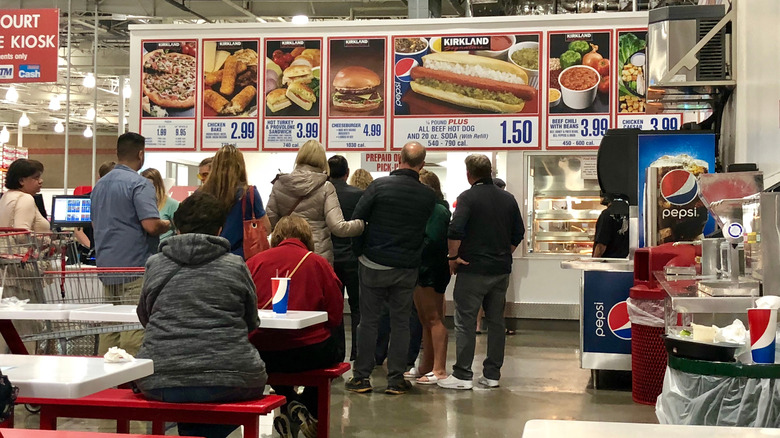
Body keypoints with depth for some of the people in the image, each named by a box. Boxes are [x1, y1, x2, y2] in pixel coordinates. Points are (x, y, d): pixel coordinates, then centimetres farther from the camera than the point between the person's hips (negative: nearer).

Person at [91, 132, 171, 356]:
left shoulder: (100, 184, 15)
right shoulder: (139, 184, -12)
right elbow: (151, 225, -21)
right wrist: (168, 224, -2)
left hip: (107, 265, 8)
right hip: (135, 266, -8)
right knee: (135, 328, -6)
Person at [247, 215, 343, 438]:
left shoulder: (254, 262, 2)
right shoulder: (319, 263, 0)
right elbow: (335, 317, -1)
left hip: (261, 355, 3)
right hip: (309, 354, -2)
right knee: (335, 351, 31)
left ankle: (290, 404, 21)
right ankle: (307, 410, 19)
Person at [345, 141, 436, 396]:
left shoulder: (380, 185, -8)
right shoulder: (428, 196, -2)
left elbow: (356, 220, -7)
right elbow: (425, 230, 7)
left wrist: (360, 252, 5)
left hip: (374, 265, -1)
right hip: (406, 269, 1)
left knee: (368, 321, 7)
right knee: (400, 323, 9)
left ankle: (361, 377, 10)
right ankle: (396, 379, 10)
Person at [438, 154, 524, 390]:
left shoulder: (468, 197, -9)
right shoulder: (508, 199, 9)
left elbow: (455, 231, -19)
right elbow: (518, 233, 13)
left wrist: (453, 257, -7)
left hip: (473, 268, -6)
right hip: (501, 269, 6)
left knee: (465, 321, -1)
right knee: (496, 321, 11)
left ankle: (462, 375, 0)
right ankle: (492, 374, 15)